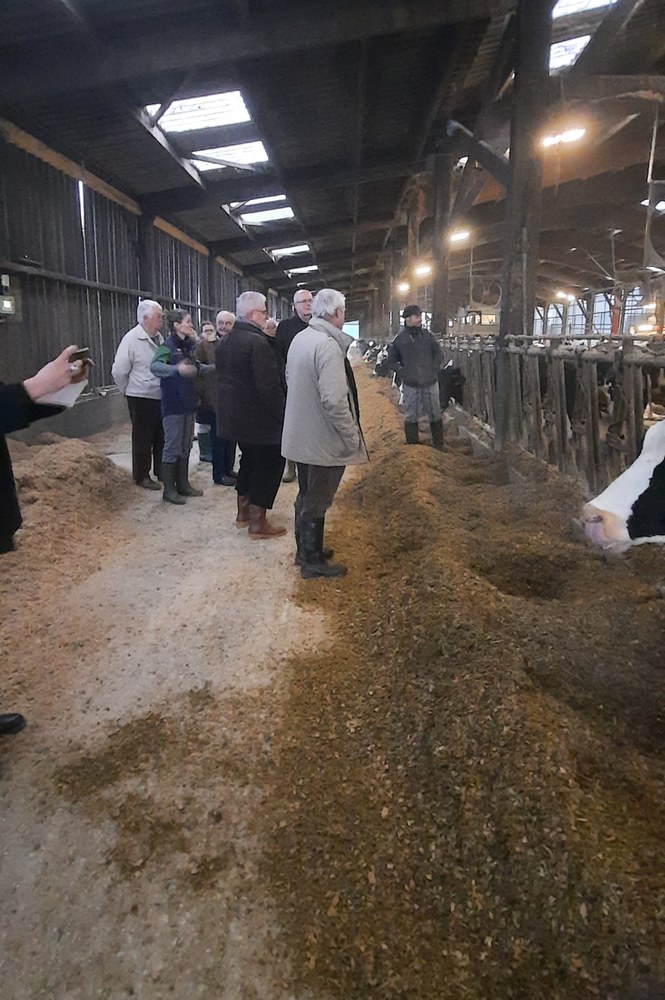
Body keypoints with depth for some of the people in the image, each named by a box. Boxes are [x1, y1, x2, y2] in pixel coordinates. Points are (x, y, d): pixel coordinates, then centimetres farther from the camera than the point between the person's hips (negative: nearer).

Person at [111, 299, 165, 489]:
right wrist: (130, 390, -1)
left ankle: (161, 471, 28)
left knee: (161, 437, 14)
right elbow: (119, 371, -12)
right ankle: (141, 476, 16)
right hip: (142, 398, -6)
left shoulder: (159, 338, 5)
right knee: (143, 439, 5)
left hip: (161, 397, 6)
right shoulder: (132, 339, -14)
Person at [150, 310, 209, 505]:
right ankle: (169, 490, 6)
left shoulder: (187, 346, 10)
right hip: (173, 404, -8)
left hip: (188, 403, 8)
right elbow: (155, 366, -31)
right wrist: (176, 369, -47)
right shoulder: (168, 346, -12)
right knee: (172, 447, -2)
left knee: (185, 446, 14)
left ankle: (183, 484, 25)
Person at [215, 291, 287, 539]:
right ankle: (257, 523, 5)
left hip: (235, 414, 9)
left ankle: (243, 513, 30)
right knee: (268, 465, 3)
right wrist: (282, 415, -15)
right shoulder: (258, 342, -21)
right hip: (261, 417, -9)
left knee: (249, 460, 23)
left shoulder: (224, 341, 8)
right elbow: (270, 386, -24)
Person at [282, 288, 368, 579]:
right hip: (324, 439, -9)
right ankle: (313, 562, 18)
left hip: (302, 434, 9)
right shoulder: (328, 345, -23)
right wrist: (353, 436, -18)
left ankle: (305, 549, 36)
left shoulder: (299, 338, 4)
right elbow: (334, 400, -27)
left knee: (306, 496, 21)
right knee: (317, 502, 5)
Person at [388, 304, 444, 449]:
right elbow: (392, 359, 8)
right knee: (411, 416, 7)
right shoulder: (400, 339, -2)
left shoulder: (428, 335, 1)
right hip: (410, 384, -1)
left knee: (435, 414, 8)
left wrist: (434, 369, -1)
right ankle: (412, 447, 18)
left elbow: (438, 353, 11)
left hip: (430, 382, 1)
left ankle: (439, 446, 21)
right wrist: (402, 371, -3)